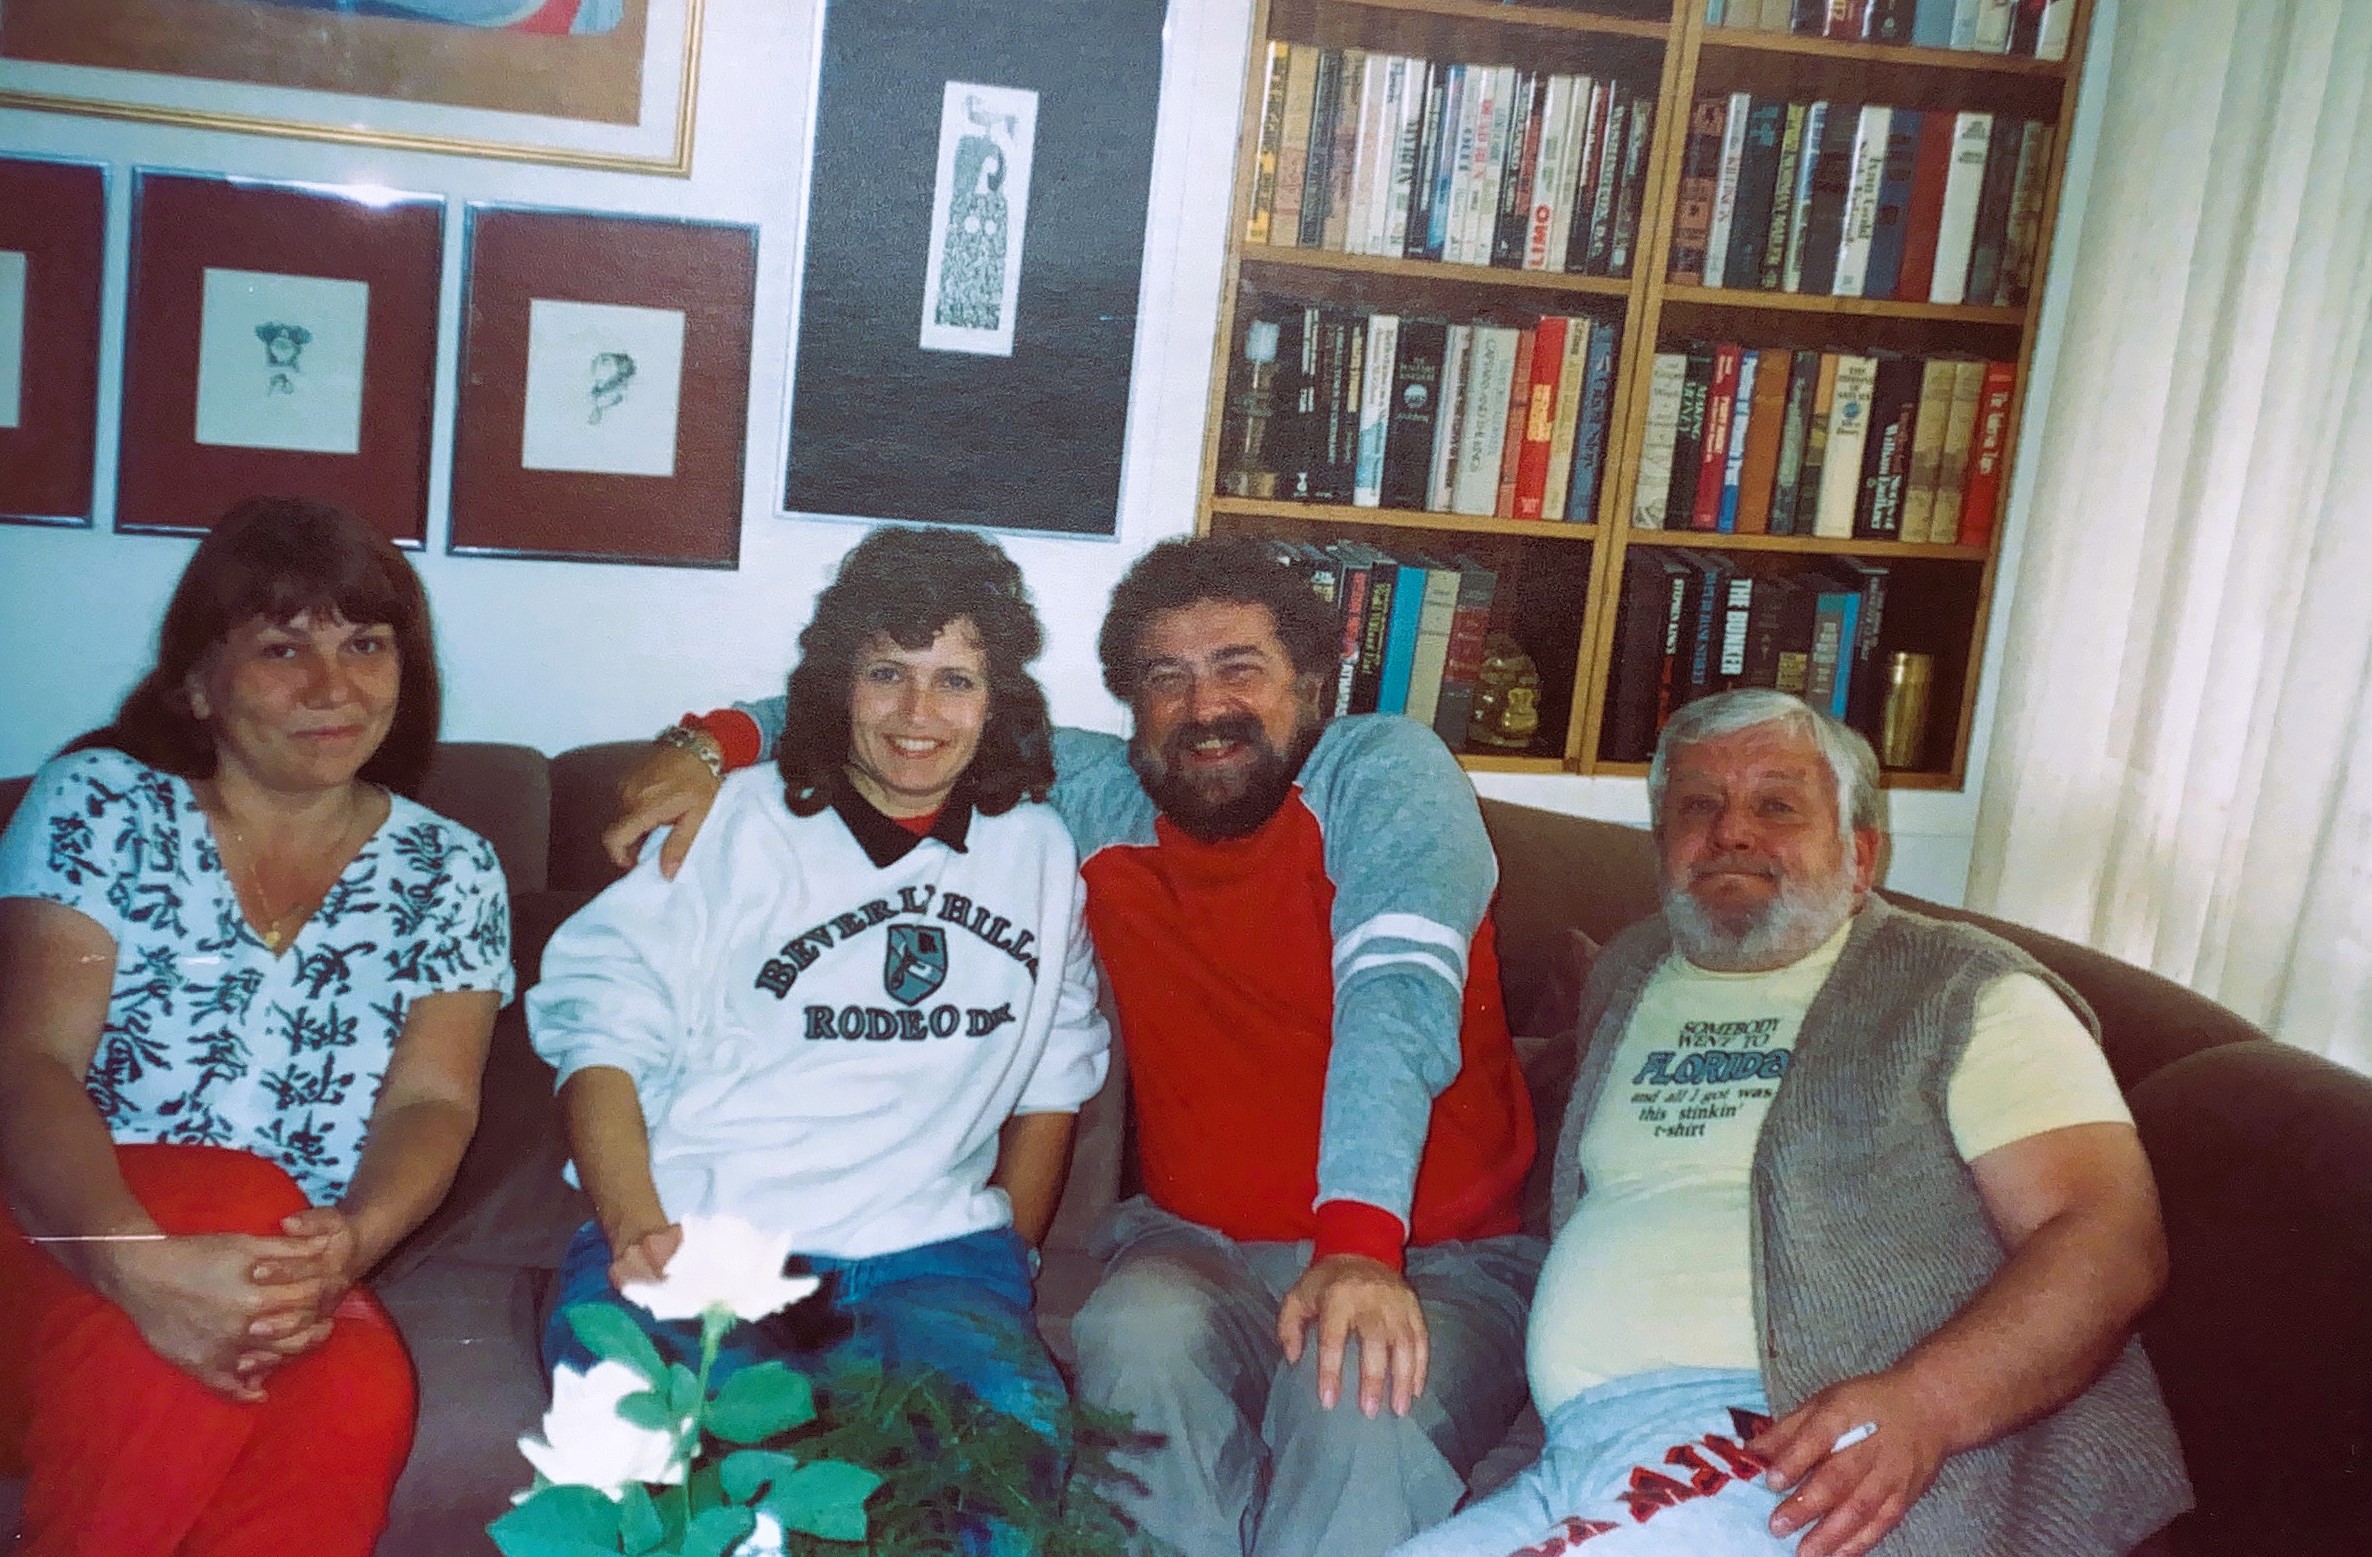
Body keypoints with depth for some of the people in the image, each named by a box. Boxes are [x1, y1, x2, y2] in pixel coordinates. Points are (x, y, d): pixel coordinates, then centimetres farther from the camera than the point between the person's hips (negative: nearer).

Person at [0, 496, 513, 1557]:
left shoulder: (448, 872, 10)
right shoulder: (99, 803, 2)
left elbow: (431, 1102, -1)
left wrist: (351, 1242, -26)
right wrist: (139, 1265, -30)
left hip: (293, 1275, 1)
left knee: (361, 1391, -33)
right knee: (244, 1193, -33)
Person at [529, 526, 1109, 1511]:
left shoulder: (1041, 854, 17)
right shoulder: (728, 826, 7)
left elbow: (1052, 1080, 25)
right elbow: (600, 1034, 1)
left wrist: (1005, 1260, 14)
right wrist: (636, 1232, -15)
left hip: (927, 1254, 2)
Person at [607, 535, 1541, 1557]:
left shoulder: (1387, 772, -6)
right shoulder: (1092, 794, 7)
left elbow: (1396, 997, -22)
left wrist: (1363, 1240, -36)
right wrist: (723, 739, 0)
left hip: (1435, 1259, -3)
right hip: (1203, 1246, 3)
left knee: (1367, 1390, -34)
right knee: (1139, 1329, -30)